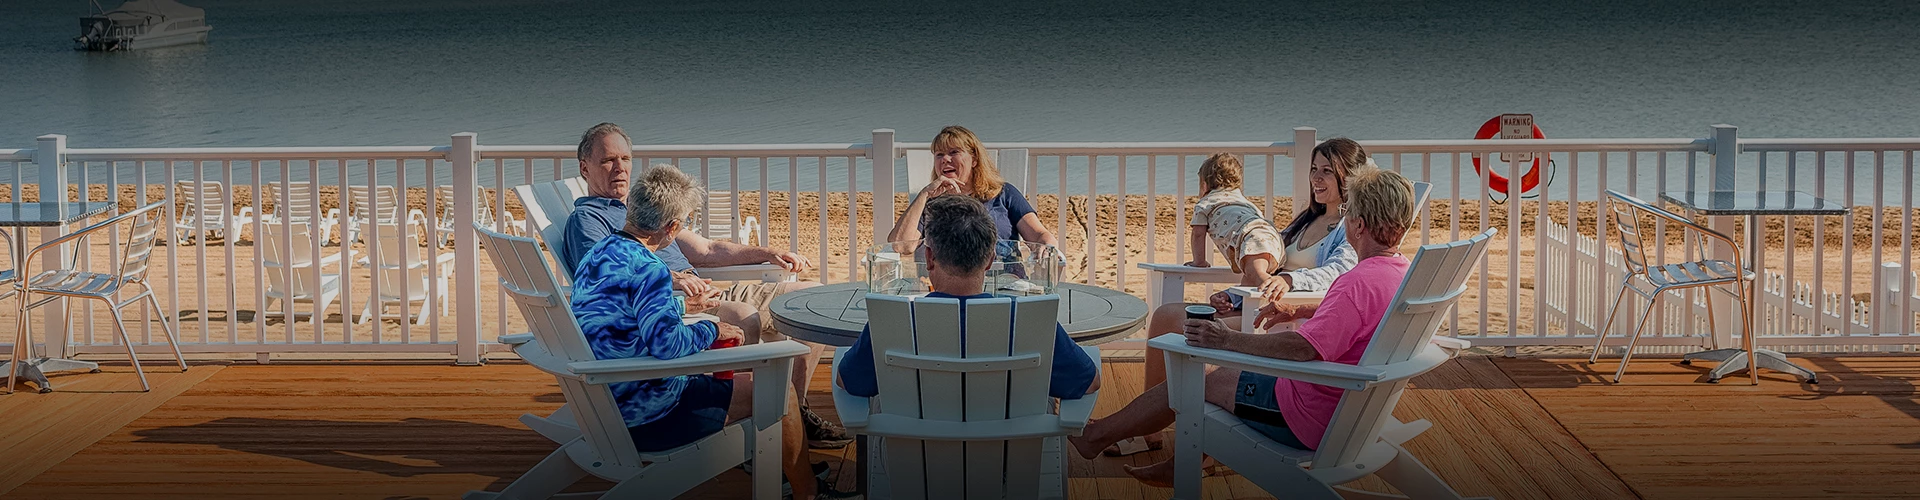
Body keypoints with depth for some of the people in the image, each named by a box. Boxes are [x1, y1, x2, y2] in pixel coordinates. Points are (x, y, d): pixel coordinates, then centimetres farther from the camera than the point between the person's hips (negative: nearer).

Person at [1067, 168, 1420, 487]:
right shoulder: (1401, 271, 3)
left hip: (1308, 419, -9)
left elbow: (1305, 349, -37)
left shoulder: (1360, 282, -28)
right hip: (1348, 409, 9)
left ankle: (1096, 436, 22)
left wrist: (1228, 340, -32)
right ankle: (1183, 464, 30)